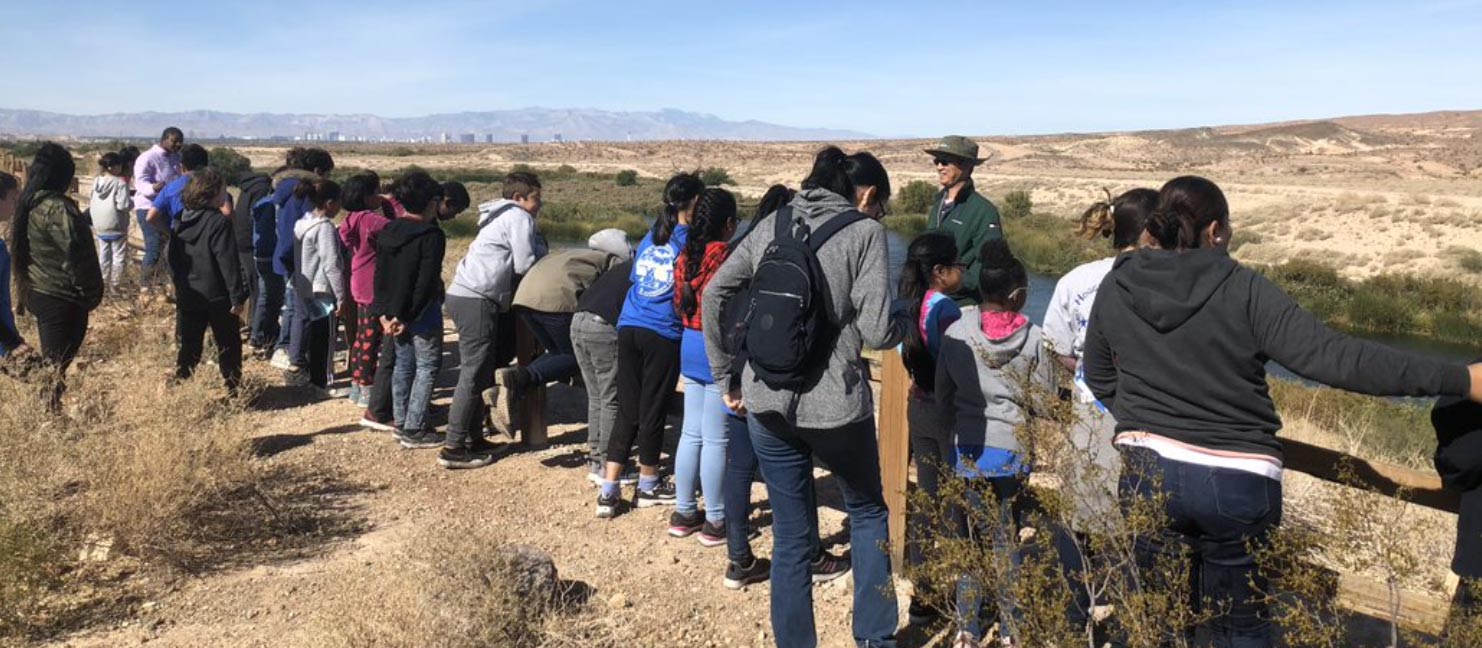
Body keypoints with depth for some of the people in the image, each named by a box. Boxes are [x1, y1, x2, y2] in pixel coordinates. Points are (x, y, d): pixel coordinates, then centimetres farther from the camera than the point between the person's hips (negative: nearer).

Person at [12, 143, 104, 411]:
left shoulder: (29, 203, 5)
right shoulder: (57, 208, -22)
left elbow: (20, 250, 13)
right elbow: (76, 255, -23)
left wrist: (22, 292, 21)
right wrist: (91, 294, -10)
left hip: (37, 292, 9)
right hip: (61, 298, -9)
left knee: (50, 360, 22)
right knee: (60, 365, 0)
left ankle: (47, 409, 32)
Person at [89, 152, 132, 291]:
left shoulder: (96, 181, 5)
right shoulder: (120, 183, -18)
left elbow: (90, 202, 12)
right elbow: (123, 205, -23)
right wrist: (132, 203, -3)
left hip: (100, 227, 7)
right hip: (116, 227, -7)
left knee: (103, 255, 18)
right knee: (119, 256, 4)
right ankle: (114, 284, 6)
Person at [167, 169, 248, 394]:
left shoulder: (181, 222, 6)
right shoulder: (219, 222, -16)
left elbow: (172, 259, 14)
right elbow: (228, 263, -19)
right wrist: (237, 296, -16)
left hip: (187, 297, 6)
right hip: (217, 297, -6)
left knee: (188, 347, 13)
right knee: (228, 347, 7)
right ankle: (234, 391, 12)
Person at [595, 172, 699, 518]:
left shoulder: (649, 237, 14)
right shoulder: (689, 241, -5)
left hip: (629, 327, 6)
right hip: (663, 335, -6)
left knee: (627, 411, 9)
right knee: (652, 411, 7)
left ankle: (608, 492, 8)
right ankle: (648, 486, 23)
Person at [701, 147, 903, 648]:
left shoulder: (774, 224, 10)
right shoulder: (864, 231, -4)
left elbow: (715, 293, 6)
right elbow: (876, 330, -11)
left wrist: (727, 376, 12)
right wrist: (904, 331, 12)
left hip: (767, 403, 4)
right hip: (833, 404, -4)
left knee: (791, 535, 15)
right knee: (867, 512, 22)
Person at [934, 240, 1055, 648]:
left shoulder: (955, 334, -6)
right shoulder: (1033, 339, -9)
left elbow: (943, 395, 4)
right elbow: (1046, 400, -2)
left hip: (968, 450, 1)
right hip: (1014, 450, -1)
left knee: (971, 537, 11)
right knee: (1007, 539, 10)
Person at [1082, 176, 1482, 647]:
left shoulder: (1115, 287, 0)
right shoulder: (1244, 290, -12)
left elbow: (1099, 378, 12)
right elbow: (1335, 358, -18)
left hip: (1148, 471, 2)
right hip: (1237, 481, -2)